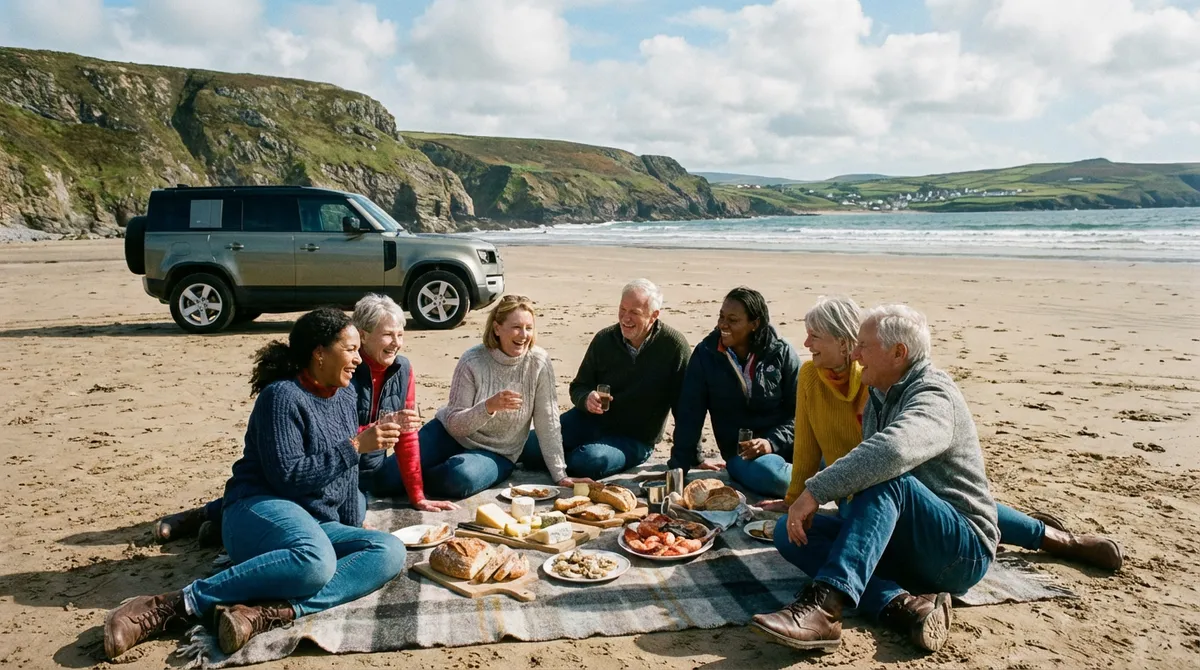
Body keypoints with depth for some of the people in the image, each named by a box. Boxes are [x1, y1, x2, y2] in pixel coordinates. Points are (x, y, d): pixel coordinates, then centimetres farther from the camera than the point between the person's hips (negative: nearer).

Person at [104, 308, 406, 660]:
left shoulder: (343, 396, 14)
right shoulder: (282, 396, -10)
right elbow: (287, 477, -18)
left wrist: (353, 530, 22)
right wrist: (355, 447, -17)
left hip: (316, 527, 8)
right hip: (262, 510, -8)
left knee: (391, 552, -22)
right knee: (316, 562, -42)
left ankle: (270, 612, -36)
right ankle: (172, 605, -32)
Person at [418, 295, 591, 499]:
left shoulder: (539, 362, -16)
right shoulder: (473, 361, -16)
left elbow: (548, 423, -11)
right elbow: (454, 423, -17)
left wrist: (560, 475, -11)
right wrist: (488, 407, -35)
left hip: (497, 454, 0)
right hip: (450, 434, 0)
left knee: (460, 478, -31)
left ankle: (423, 476, 3)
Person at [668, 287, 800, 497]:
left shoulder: (782, 353, -1)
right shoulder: (706, 354, -2)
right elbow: (689, 414, 0)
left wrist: (772, 442, -16)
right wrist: (679, 467, -3)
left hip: (786, 445, 1)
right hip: (741, 454, -1)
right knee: (768, 474, -35)